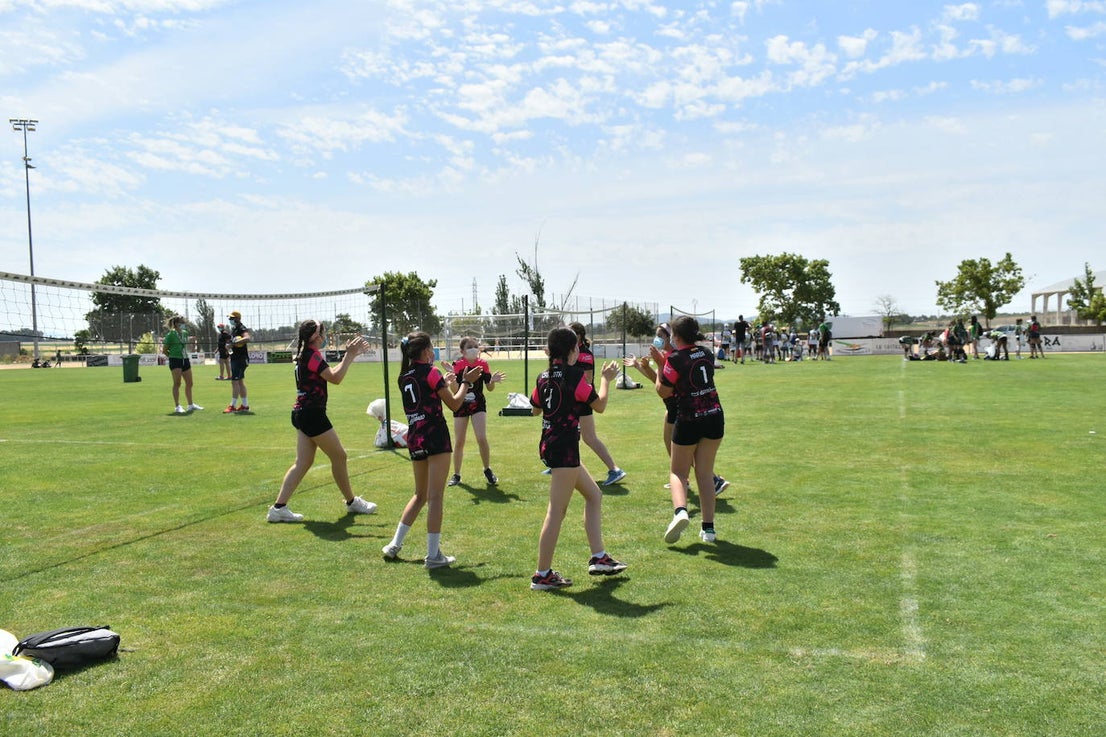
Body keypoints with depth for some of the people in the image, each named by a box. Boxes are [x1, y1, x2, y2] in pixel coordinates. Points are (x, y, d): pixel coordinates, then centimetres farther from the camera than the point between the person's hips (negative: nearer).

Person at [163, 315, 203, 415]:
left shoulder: (185, 333, 10)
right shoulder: (171, 334, -8)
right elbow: (164, 350, -3)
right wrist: (171, 356, 0)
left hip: (185, 359, 7)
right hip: (175, 361, -7)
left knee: (189, 383, 10)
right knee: (177, 383, -5)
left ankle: (191, 405, 20)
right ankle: (177, 407, 0)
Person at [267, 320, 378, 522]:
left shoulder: (303, 354, 14)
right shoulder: (313, 355, -15)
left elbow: (332, 373, 21)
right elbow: (335, 378, -21)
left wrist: (351, 354, 16)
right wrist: (349, 355, -16)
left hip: (301, 413, 10)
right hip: (312, 414, -10)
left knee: (303, 462, 9)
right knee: (339, 456, 4)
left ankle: (278, 507, 5)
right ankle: (352, 502, 18)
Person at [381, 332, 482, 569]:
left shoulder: (404, 376, 13)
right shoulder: (430, 371, -7)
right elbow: (454, 404, -4)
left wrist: (443, 382, 29)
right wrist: (466, 382, 7)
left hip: (414, 438, 7)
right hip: (435, 436, -7)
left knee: (420, 495, 21)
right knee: (435, 496, -4)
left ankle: (395, 545, 23)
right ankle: (433, 555, -2)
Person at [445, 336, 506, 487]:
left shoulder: (483, 364, -3)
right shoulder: (457, 365, -8)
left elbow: (490, 388, 2)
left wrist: (493, 381, -19)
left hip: (478, 404, 0)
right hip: (461, 405, 0)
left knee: (482, 439, -12)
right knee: (459, 442, 5)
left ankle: (488, 470, 9)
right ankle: (456, 475, 21)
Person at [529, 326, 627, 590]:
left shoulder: (544, 377, 8)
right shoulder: (575, 374, -13)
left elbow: (535, 409, 22)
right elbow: (599, 405, -4)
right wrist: (606, 379, 11)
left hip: (548, 444, 9)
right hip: (564, 447, -9)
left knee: (594, 494, 20)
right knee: (557, 512, -4)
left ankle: (598, 558, 23)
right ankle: (542, 576, 2)